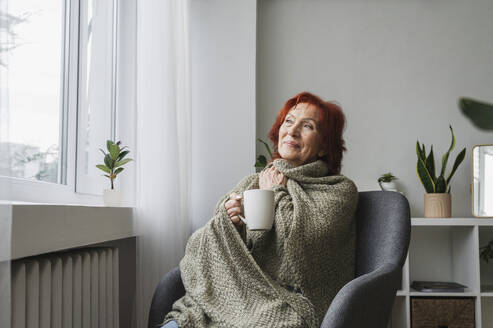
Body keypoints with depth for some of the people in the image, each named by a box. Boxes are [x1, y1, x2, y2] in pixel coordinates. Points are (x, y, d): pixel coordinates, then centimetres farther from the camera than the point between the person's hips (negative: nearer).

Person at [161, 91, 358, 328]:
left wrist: (277, 193, 4)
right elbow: (205, 249, 13)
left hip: (288, 307, -3)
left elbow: (303, 247, -10)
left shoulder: (340, 191, 7)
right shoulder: (254, 182, 19)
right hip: (236, 298, 3)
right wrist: (230, 222, -9)